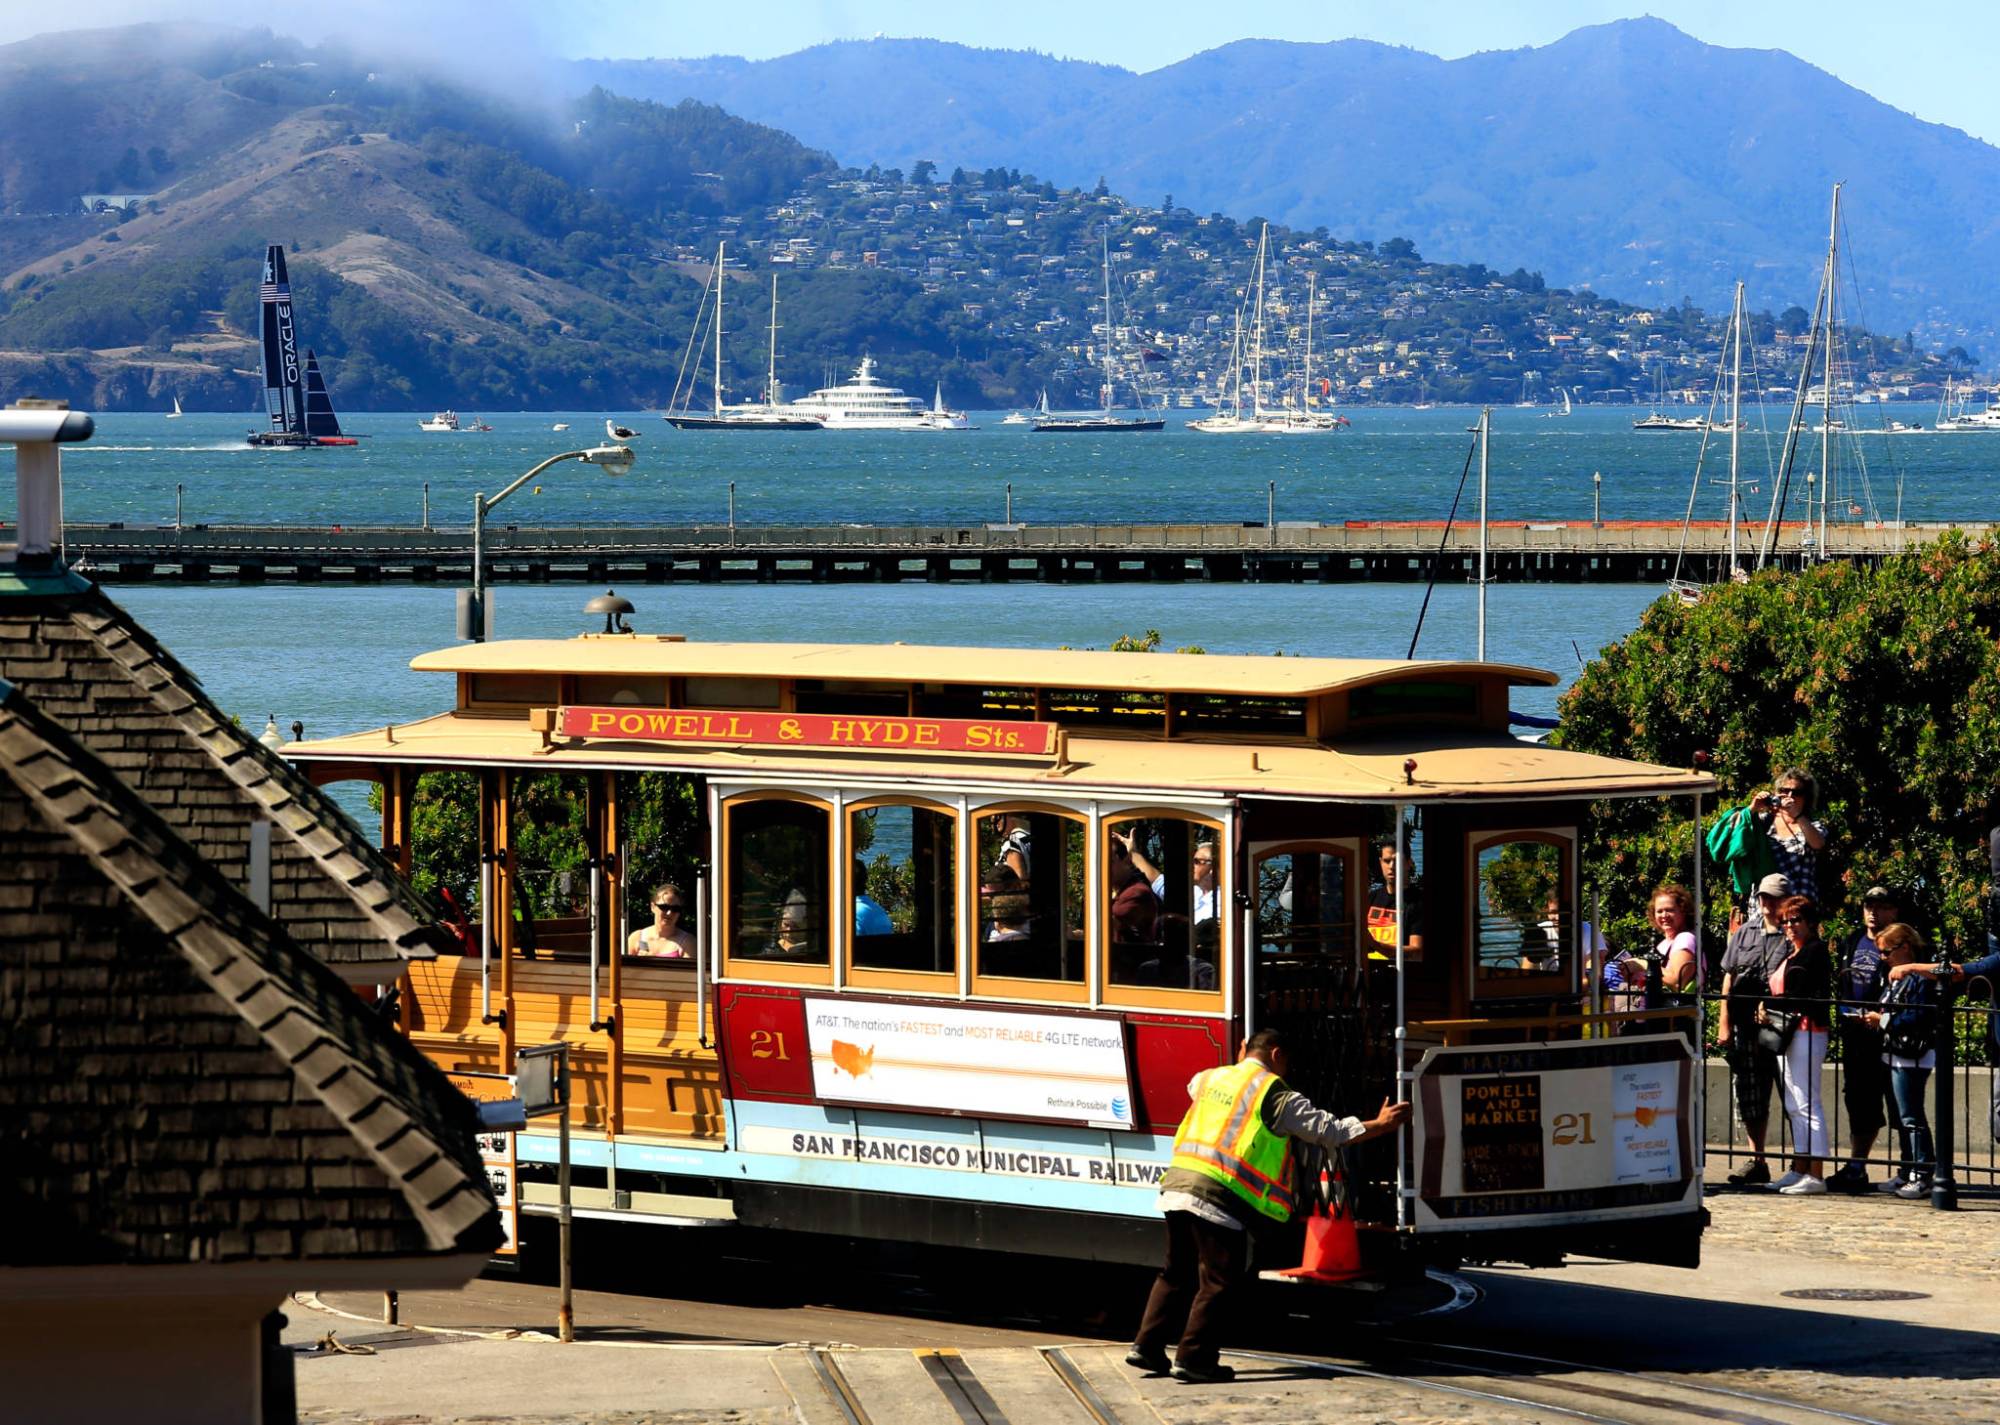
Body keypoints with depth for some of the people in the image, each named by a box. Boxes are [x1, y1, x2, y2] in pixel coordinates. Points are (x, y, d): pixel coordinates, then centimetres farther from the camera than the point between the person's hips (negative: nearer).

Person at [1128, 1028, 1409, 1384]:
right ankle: (1193, 1358, 0)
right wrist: (1378, 1126, 10)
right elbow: (1328, 1130, 0)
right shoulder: (1274, 1094, -1)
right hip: (1219, 1195, -7)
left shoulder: (1213, 1078, 19)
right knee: (1218, 1281, 1)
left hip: (1178, 1185, 7)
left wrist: (1239, 1065, 58)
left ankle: (1147, 1347, 17)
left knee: (1177, 1273, 19)